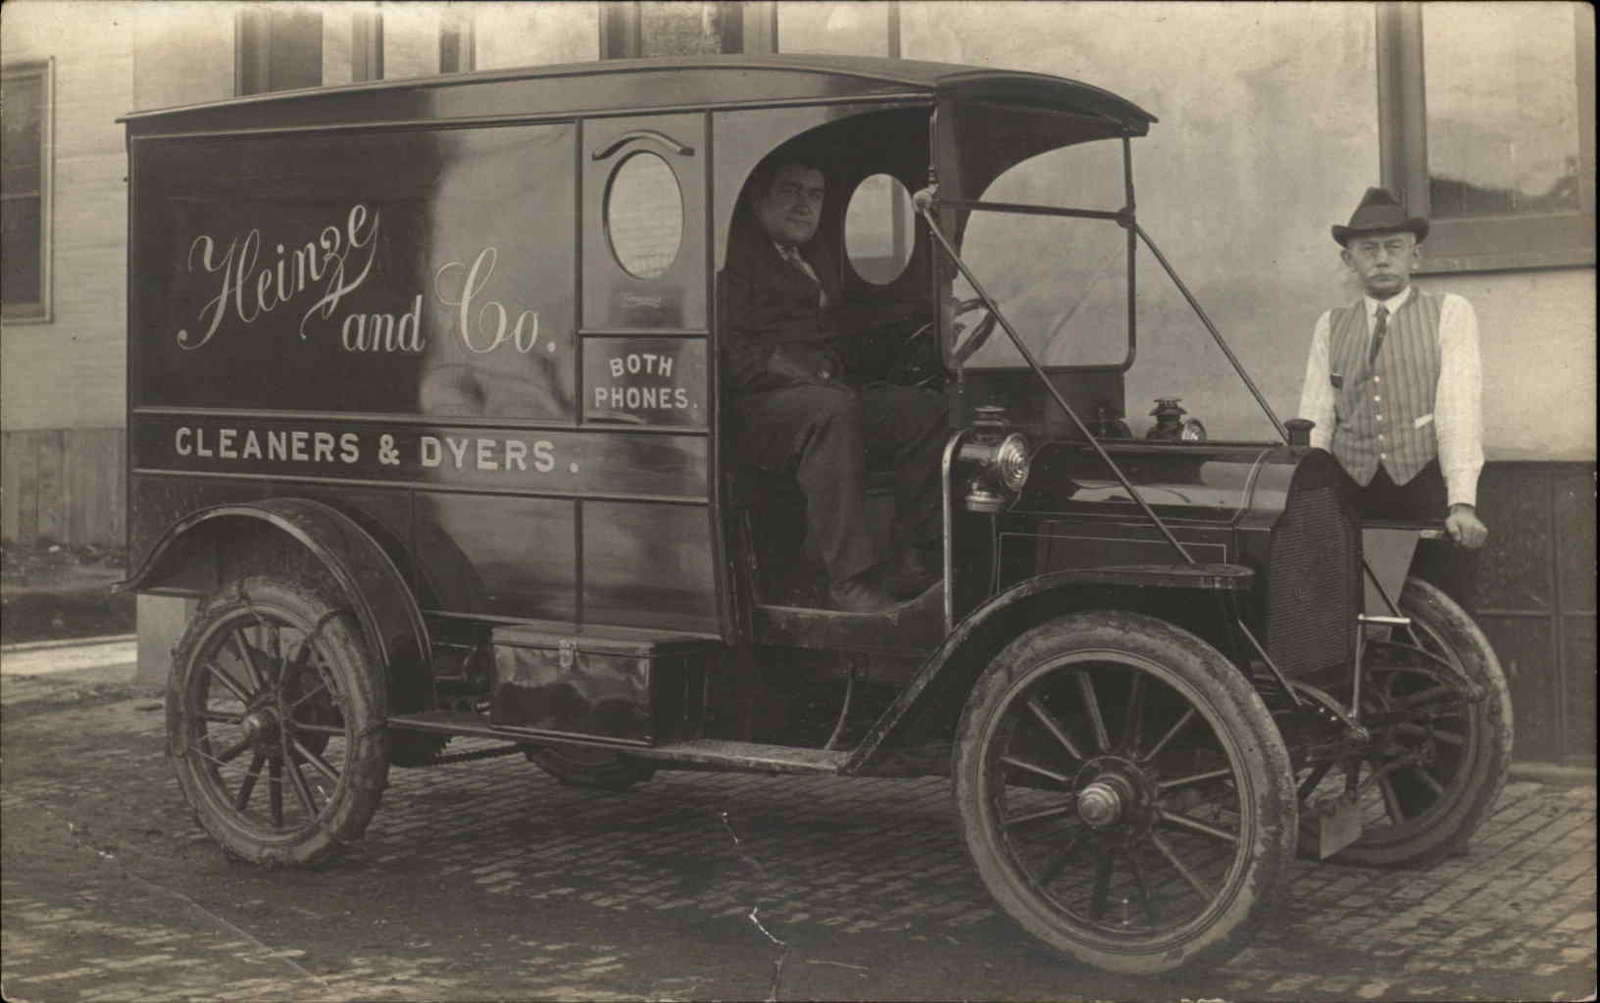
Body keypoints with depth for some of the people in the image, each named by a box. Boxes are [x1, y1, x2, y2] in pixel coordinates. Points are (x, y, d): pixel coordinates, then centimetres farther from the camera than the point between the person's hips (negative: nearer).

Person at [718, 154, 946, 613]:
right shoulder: (736, 256, 0)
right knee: (831, 411, -38)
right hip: (757, 407, -8)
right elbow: (732, 353, -11)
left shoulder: (818, 257, 29)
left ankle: (912, 560, -16)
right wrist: (808, 377, -21)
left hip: (832, 391, 8)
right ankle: (851, 579, -39)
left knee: (928, 409, -15)